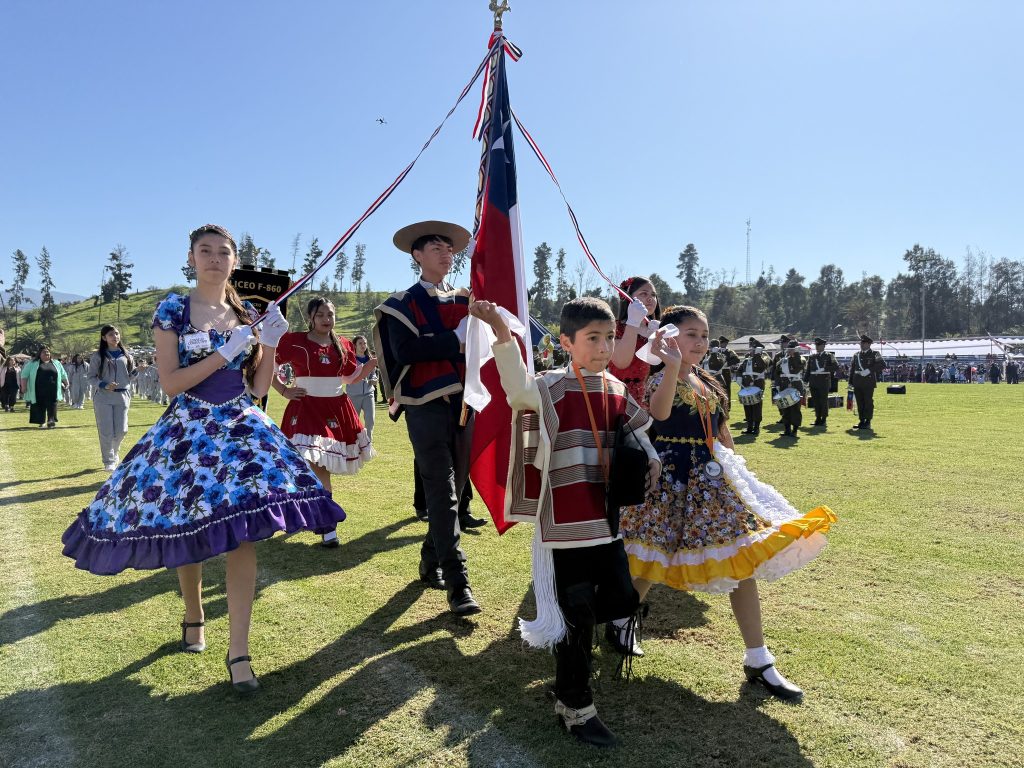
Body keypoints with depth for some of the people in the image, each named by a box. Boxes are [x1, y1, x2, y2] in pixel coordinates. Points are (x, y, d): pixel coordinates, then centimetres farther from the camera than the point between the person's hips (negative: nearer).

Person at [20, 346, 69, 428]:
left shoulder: (56, 363, 13)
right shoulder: (32, 363, 7)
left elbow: (63, 375, 21)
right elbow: (24, 375, 5)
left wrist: (66, 384, 21)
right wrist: (24, 386, -3)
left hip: (52, 391, 1)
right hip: (39, 391, -1)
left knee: (52, 406, -9)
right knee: (40, 406, 4)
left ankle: (51, 421, -12)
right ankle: (41, 422, 14)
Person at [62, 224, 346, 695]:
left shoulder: (248, 315, 8)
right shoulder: (173, 310, 0)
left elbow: (259, 389, 6)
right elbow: (170, 383, -9)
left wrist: (270, 345, -8)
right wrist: (225, 354, -16)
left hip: (242, 427, 1)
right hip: (188, 430, -1)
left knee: (242, 534, -10)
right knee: (187, 531, 9)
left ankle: (238, 651, -4)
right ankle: (193, 615, 38)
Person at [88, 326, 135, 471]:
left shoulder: (126, 355, 9)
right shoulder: (98, 356, 0)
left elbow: (130, 374, 15)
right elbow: (91, 376, -1)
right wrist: (104, 385, -17)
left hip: (122, 396, 3)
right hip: (103, 396, -2)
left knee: (121, 430, 2)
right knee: (106, 431, -1)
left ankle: (114, 452, 31)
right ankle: (108, 461, 11)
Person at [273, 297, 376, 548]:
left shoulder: (343, 345, 9)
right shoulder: (294, 341, -4)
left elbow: (353, 377, 18)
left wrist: (376, 359, 5)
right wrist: (284, 390, -4)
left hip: (337, 410, 5)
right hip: (307, 410, -4)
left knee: (323, 468, 12)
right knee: (316, 467, -11)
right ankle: (328, 527, -5)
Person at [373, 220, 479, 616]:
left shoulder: (465, 300, 16)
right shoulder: (402, 304, 2)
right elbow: (405, 351, -15)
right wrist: (455, 340, -15)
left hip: (465, 403, 5)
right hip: (427, 405, -5)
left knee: (454, 490, 11)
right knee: (442, 494, -9)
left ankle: (431, 561, 28)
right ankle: (457, 582, -8)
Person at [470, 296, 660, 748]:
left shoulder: (616, 390, 8)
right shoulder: (551, 387, -13)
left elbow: (635, 430, 24)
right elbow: (519, 388, -35)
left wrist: (650, 460, 6)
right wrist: (503, 335, -50)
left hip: (606, 518, 7)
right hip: (566, 523, -7)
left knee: (622, 599, 15)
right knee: (578, 617, 2)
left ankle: (565, 628, 43)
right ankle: (574, 708, 21)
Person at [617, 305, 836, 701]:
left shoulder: (711, 385, 11)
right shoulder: (662, 380, -11)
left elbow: (724, 438, 18)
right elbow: (659, 412, -35)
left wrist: (737, 473, 14)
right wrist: (673, 366, -45)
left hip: (713, 481, 7)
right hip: (671, 481, -6)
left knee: (743, 561, 3)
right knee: (650, 564, 7)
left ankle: (758, 660, 15)